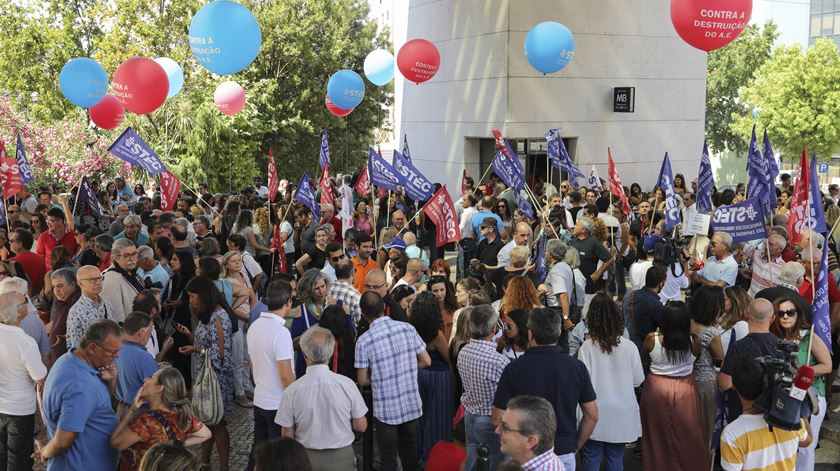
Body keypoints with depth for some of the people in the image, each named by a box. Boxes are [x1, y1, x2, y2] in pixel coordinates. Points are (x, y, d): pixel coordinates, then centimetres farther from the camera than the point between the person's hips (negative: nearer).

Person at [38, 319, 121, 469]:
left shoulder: (70, 359, -3)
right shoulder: (79, 387, -32)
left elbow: (102, 398, 12)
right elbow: (62, 442, -31)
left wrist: (111, 381, -9)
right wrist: (45, 453, -10)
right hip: (83, 466, -9)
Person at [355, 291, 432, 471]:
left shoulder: (364, 341, -15)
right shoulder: (407, 328, -7)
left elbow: (363, 381, -8)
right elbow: (426, 361, 2)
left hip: (386, 409, -3)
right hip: (412, 404, 3)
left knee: (388, 456, 11)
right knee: (410, 451, 21)